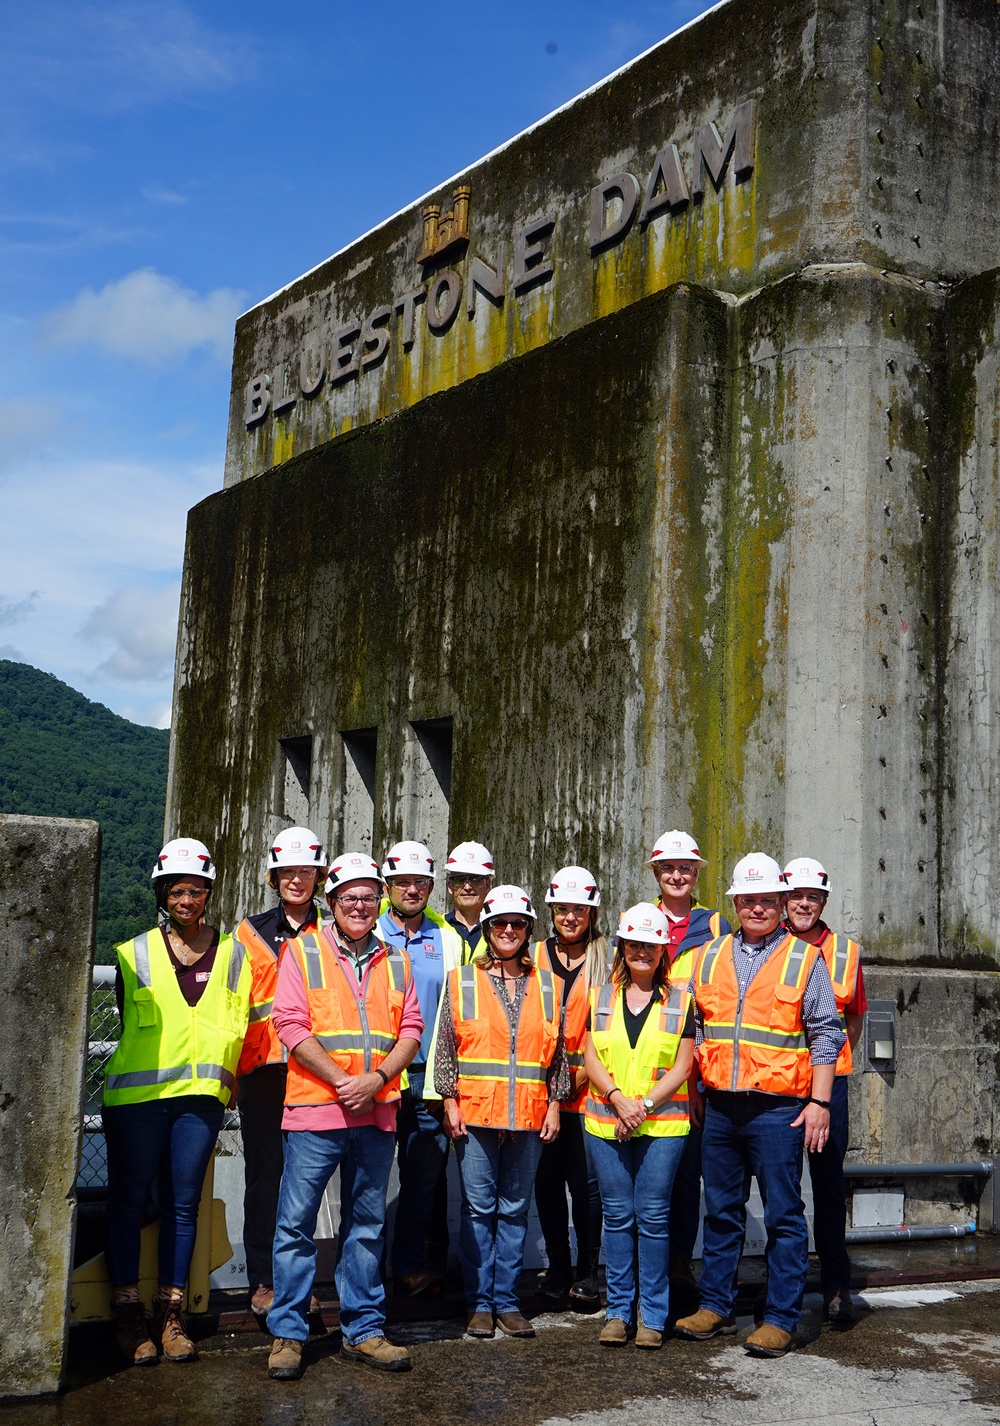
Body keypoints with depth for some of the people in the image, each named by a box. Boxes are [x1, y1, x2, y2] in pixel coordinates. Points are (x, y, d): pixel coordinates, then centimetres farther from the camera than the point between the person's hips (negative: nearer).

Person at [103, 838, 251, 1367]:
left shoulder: (232, 953, 10)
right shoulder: (135, 955, 7)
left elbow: (238, 1022, 13)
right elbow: (129, 1021, 13)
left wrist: (220, 1070, 3)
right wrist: (163, 1059, 8)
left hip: (200, 1094, 1)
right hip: (136, 1093, -1)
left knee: (183, 1204, 4)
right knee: (128, 1200, 1)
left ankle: (170, 1312, 12)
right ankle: (128, 1312, 11)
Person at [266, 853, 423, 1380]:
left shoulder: (394, 961, 13)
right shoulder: (303, 951, 1)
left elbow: (411, 1029, 8)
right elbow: (291, 1024, -7)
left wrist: (375, 1079, -9)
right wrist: (342, 1081, -14)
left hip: (377, 1112, 4)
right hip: (315, 1107, -4)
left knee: (366, 1225, 11)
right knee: (296, 1222, -2)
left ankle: (363, 1330, 20)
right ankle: (287, 1333, 9)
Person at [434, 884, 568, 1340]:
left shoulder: (546, 985, 9)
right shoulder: (461, 981, 4)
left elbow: (557, 1052, 10)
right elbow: (445, 1047, 2)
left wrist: (554, 1105, 4)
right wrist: (450, 1103, -4)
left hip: (529, 1116, 2)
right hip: (475, 1113, -2)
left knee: (515, 1209, 7)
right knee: (478, 1208, 2)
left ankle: (507, 1300, 16)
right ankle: (480, 1302, 12)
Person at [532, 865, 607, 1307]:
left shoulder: (606, 959, 4)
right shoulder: (535, 956, 11)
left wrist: (584, 1071, -9)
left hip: (588, 1087, -2)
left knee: (585, 1181, -3)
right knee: (546, 1179, 5)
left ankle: (587, 1271, 10)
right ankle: (557, 1267, 18)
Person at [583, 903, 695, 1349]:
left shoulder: (680, 998, 4)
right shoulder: (600, 997, 10)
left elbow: (682, 1065, 0)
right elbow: (591, 1059, 5)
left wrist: (645, 1104, -11)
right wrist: (619, 1099, -11)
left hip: (663, 1124, -2)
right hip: (606, 1123, 2)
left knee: (653, 1217, -1)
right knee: (617, 1216, 6)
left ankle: (653, 1316, 9)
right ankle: (618, 1311, 15)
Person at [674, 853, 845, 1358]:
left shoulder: (804, 960, -1)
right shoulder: (709, 957, 11)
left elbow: (826, 1034, -2)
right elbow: (696, 1028, 17)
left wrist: (819, 1100, -8)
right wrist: (694, 1089, 13)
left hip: (777, 1107, -4)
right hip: (719, 1106, 4)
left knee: (783, 1215, 0)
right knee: (720, 1210, 13)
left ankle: (781, 1319, 8)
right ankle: (715, 1306, 23)